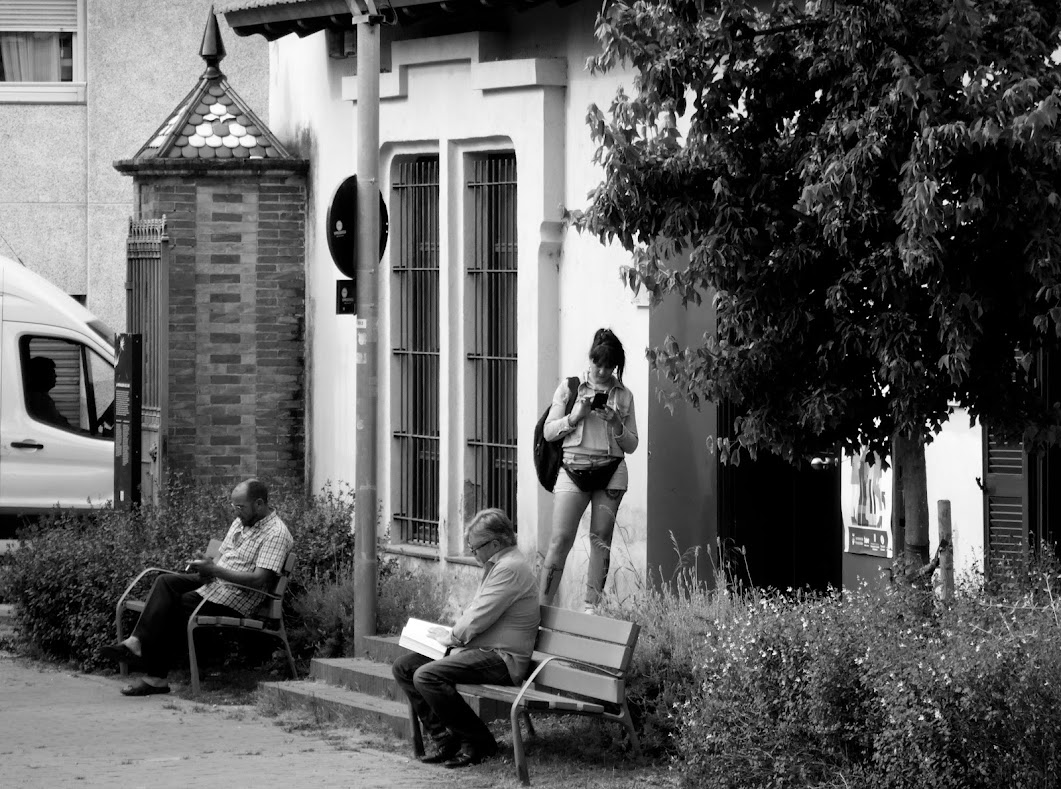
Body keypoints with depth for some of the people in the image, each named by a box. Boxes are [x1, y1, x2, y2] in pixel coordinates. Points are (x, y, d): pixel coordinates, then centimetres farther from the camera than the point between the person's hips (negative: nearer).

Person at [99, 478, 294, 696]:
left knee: (181, 603, -21)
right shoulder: (241, 522, 16)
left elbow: (259, 579, -22)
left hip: (235, 599, -8)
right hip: (215, 582, 9)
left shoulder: (276, 534, -14)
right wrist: (206, 568, -5)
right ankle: (138, 642, -27)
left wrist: (214, 570, -21)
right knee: (165, 581, -13)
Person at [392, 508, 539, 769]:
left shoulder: (511, 568, -17)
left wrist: (452, 637, -5)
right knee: (403, 667, 5)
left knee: (426, 676, -28)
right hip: (482, 649, 11)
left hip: (501, 659, -11)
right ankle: (444, 739, 3)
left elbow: (480, 617, -21)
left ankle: (479, 742, -13)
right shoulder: (496, 565, 18)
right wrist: (452, 634, 11)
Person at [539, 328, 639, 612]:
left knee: (601, 540, 0)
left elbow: (631, 445, 11)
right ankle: (542, 606, -8)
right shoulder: (569, 387, 6)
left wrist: (617, 425, -8)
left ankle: (591, 606, 5)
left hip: (610, 471, 2)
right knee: (560, 540, -9)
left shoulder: (623, 396, 10)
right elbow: (548, 432, 5)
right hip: (573, 468, -2)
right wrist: (575, 416, -9)